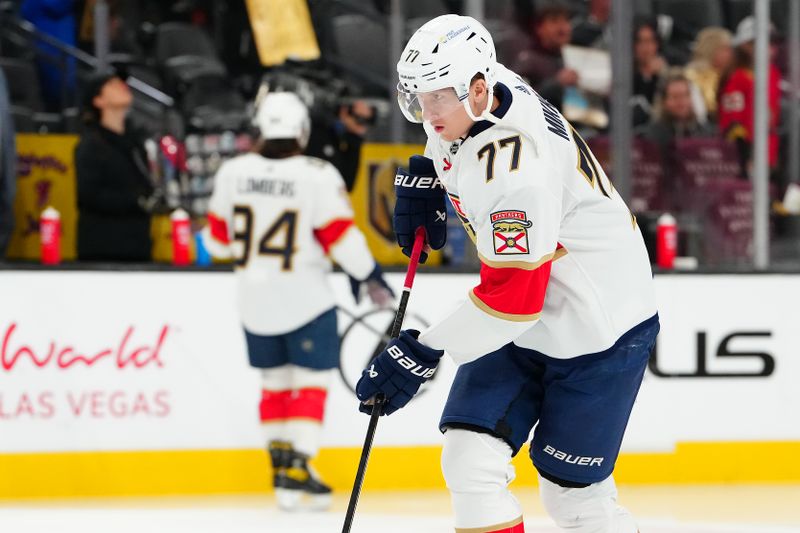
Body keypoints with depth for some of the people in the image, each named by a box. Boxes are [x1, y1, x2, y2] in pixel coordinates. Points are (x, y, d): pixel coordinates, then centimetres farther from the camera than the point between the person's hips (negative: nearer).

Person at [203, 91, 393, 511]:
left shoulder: (232, 172, -2)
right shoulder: (318, 176, -15)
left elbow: (217, 239, 7)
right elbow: (341, 237, -12)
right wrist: (367, 275, 4)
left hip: (254, 300, 4)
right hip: (304, 299, -4)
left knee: (275, 381, 18)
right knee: (312, 382, 2)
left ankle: (281, 461, 18)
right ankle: (297, 472, -8)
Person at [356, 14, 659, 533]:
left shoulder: (515, 171, -32)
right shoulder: (470, 94, -6)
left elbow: (513, 298, -30)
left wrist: (422, 353, -27)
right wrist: (422, 176, 9)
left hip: (598, 325, -9)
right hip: (528, 321, 9)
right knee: (470, 461, -5)